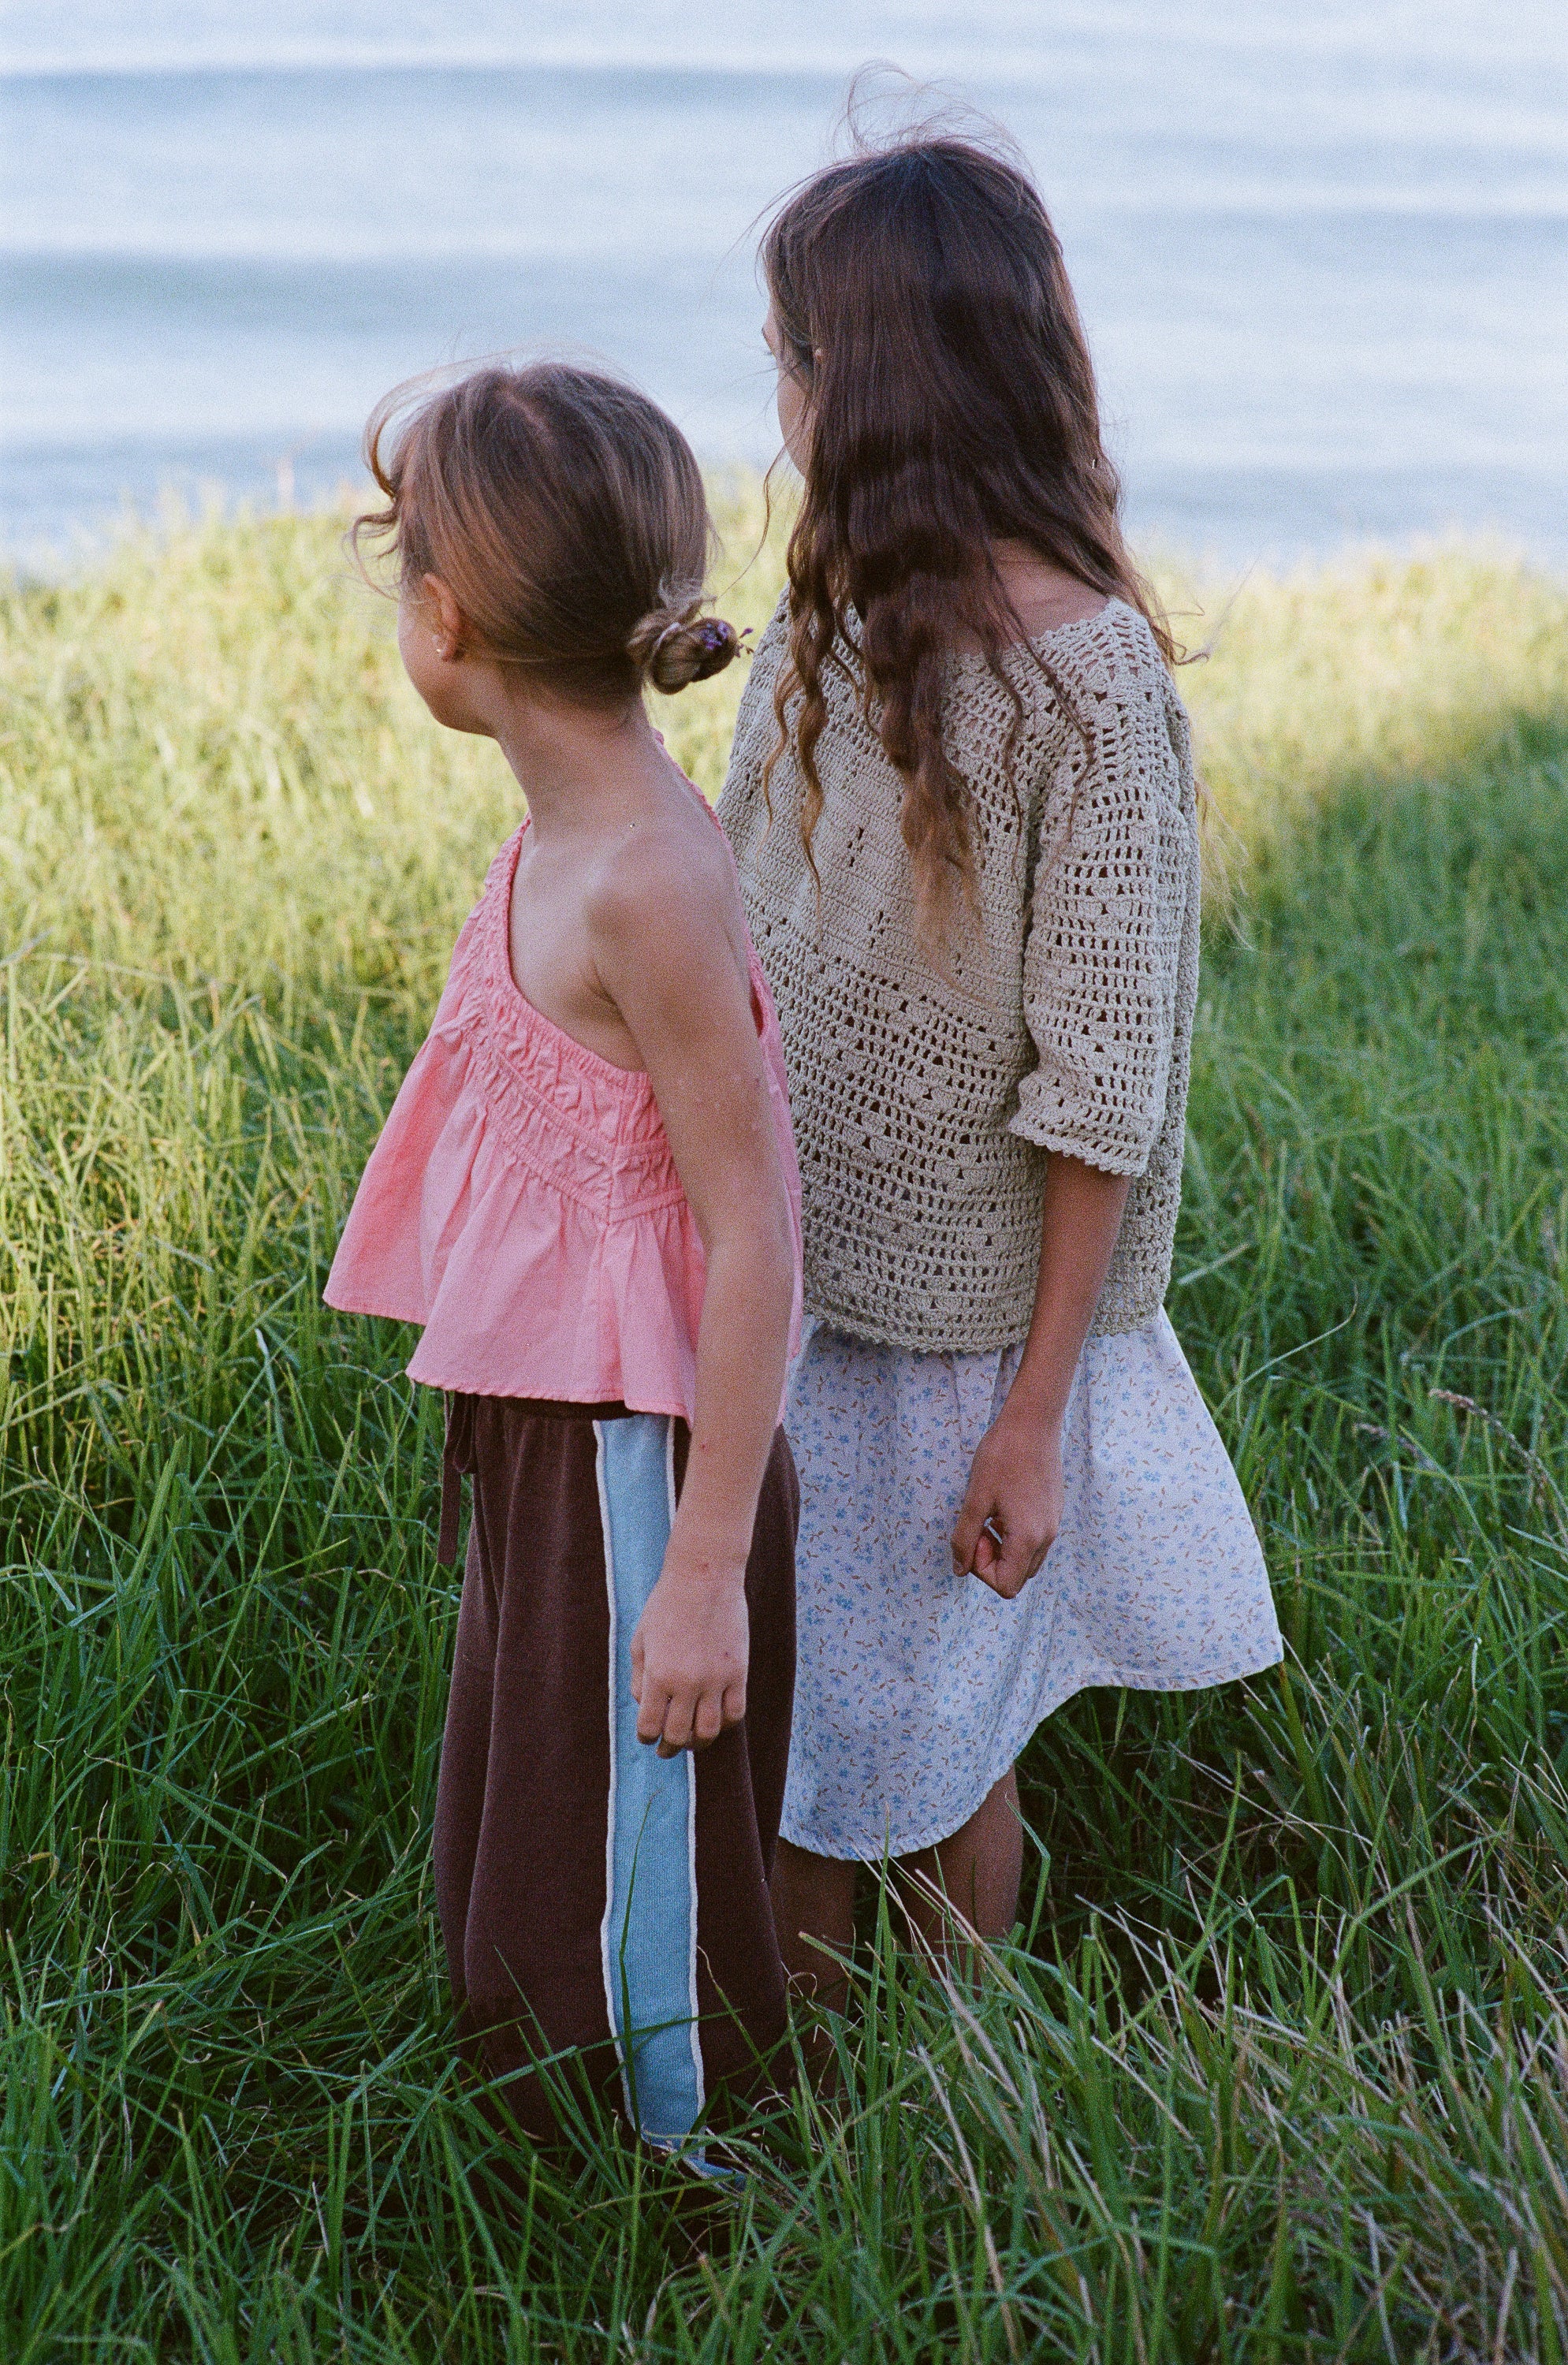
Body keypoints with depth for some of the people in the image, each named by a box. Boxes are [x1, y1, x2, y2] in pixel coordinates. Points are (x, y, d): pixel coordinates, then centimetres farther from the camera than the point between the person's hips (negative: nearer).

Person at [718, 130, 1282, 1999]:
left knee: (927, 1735, 10)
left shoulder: (1088, 673, -19)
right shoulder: (832, 626, 3)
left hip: (966, 1318, -6)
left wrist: (1034, 1411, -15)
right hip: (796, 1280, 6)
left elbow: (1101, 1086, -17)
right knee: (778, 1720, 16)